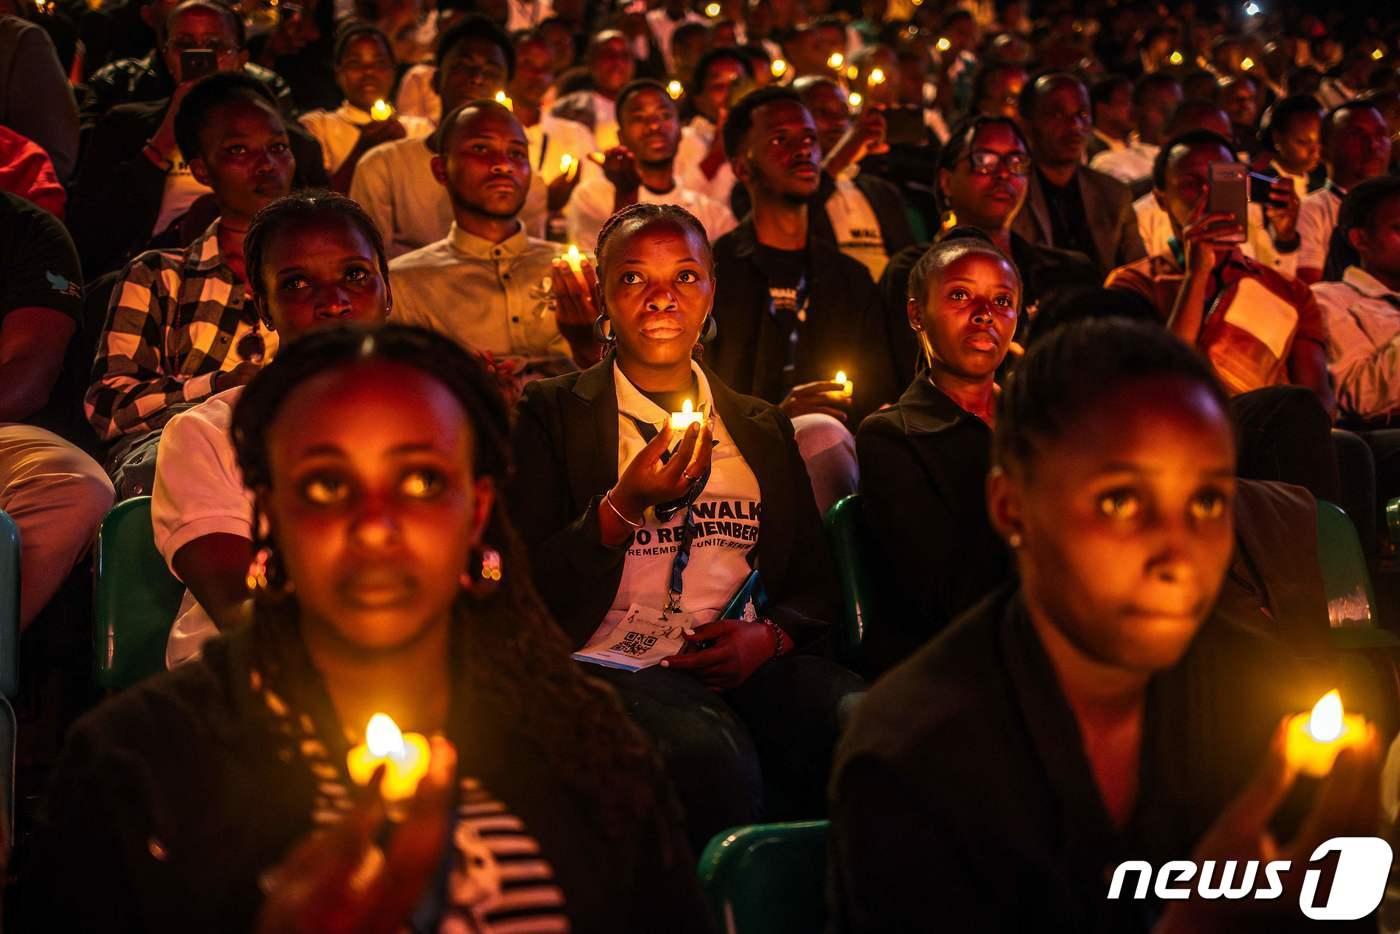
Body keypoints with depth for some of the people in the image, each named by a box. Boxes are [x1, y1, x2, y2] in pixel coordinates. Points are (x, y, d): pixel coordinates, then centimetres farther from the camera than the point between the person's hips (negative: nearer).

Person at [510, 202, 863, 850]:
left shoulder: (762, 428, 21)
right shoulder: (551, 414, 9)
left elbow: (816, 584, 19)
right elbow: (525, 589, 0)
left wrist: (768, 636, -4)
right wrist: (625, 506, -14)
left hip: (748, 660, 4)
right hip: (613, 660, -3)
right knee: (710, 755, -38)